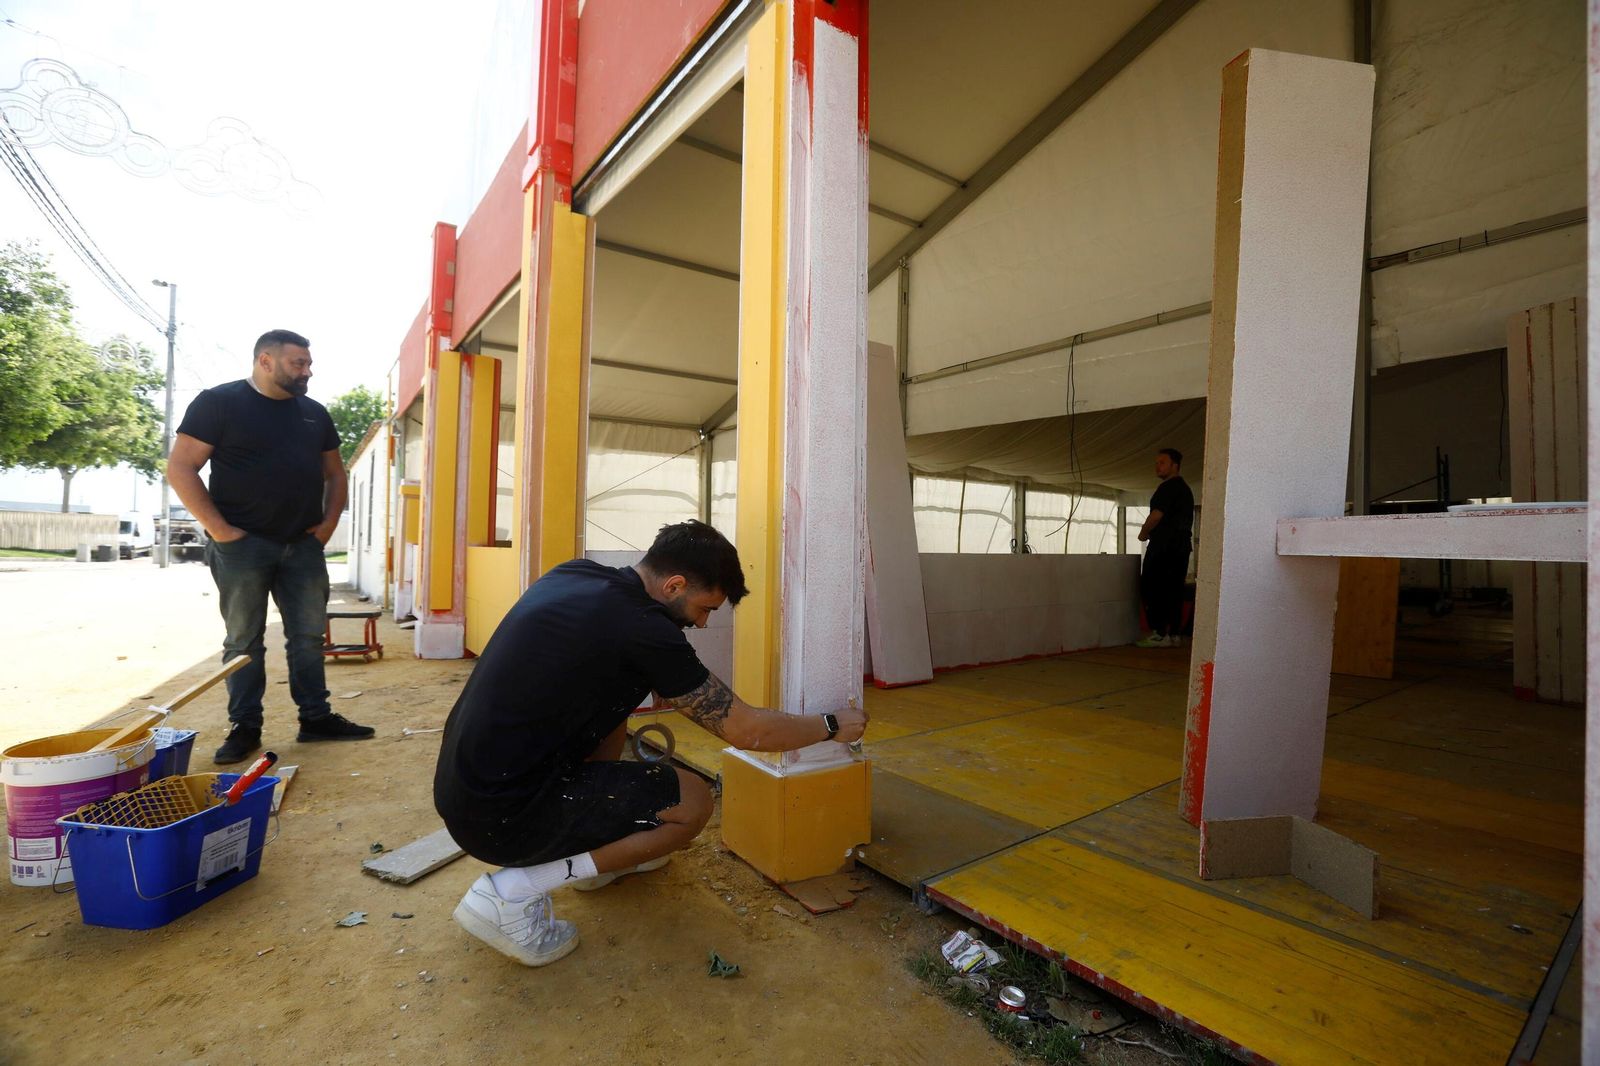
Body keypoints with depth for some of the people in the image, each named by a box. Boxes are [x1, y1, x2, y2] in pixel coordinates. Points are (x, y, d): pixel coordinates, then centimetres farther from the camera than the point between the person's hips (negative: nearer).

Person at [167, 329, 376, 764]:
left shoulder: (314, 413, 11)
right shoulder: (219, 401, -3)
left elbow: (334, 472, 19)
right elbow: (181, 468, -7)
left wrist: (329, 521, 6)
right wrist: (218, 528, -13)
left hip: (303, 546, 4)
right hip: (242, 545, -4)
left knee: (309, 637, 8)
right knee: (244, 641, 5)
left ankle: (315, 717, 18)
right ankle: (244, 727, 16)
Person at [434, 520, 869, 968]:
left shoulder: (573, 573, 2)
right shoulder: (642, 628, -21)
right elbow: (746, 730, -13)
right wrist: (833, 726, 3)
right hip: (499, 817, -9)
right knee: (693, 803, -3)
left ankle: (597, 854, 25)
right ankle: (512, 891, -3)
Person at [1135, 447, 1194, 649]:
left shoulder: (1168, 487, -9)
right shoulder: (1186, 489, 21)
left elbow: (1156, 515, -16)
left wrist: (1143, 533, 0)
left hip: (1163, 547, -9)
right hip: (1181, 546, 9)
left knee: (1151, 589, -7)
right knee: (1174, 590, 8)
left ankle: (1159, 634, -10)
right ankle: (1175, 634, 8)